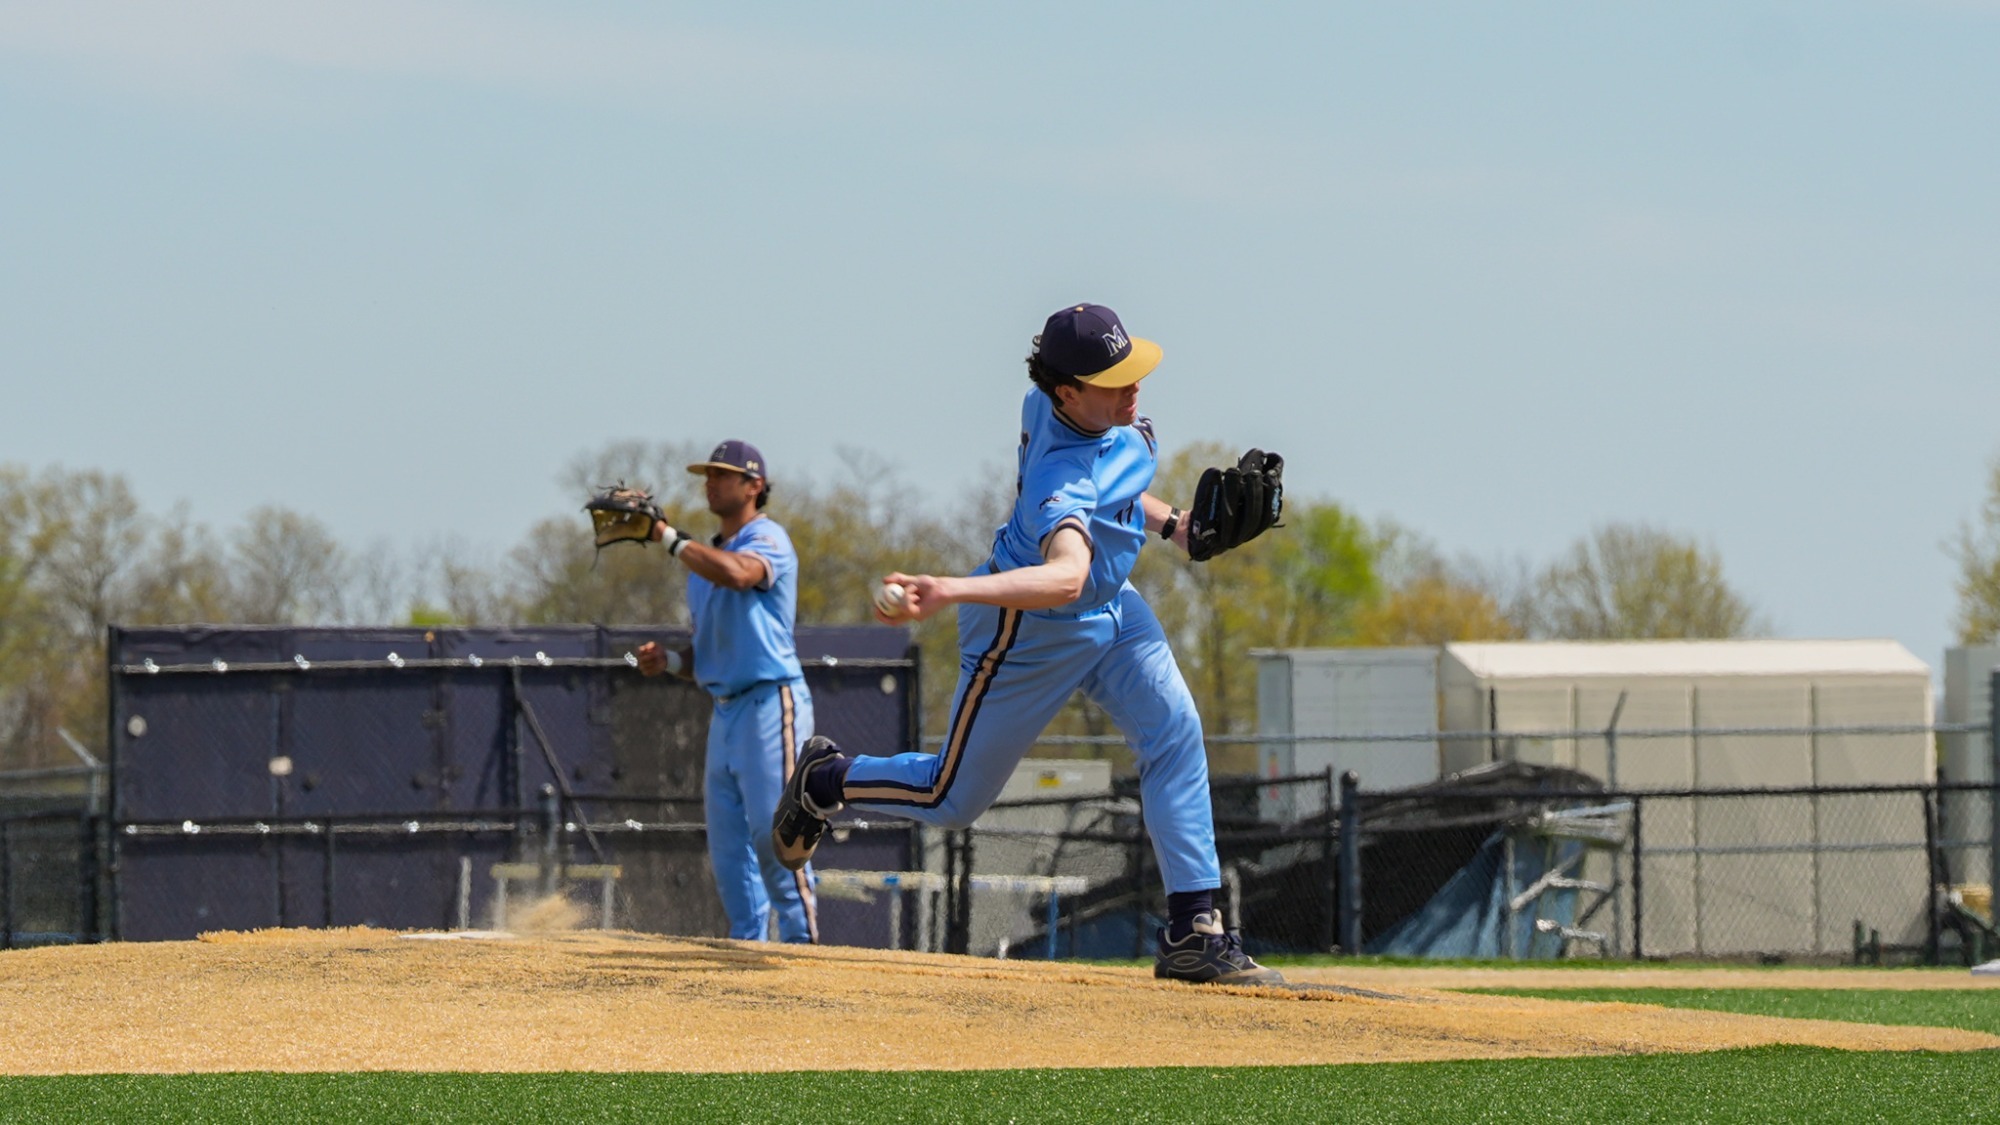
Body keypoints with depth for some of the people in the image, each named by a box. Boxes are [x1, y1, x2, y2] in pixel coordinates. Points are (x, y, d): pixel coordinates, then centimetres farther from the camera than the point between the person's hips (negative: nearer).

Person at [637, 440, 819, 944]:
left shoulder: (768, 539, -5)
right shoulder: (706, 557, 21)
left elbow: (736, 573, -29)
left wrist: (669, 536, -19)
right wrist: (669, 660, 3)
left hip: (772, 706, -9)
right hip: (726, 711, 9)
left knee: (774, 834, -14)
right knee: (728, 845, 7)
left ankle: (804, 941, -13)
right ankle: (748, 945, 11)